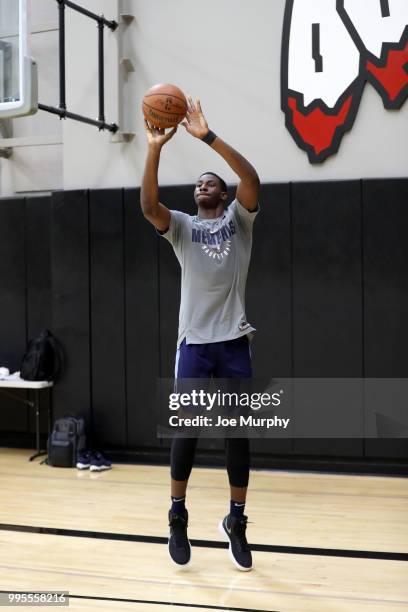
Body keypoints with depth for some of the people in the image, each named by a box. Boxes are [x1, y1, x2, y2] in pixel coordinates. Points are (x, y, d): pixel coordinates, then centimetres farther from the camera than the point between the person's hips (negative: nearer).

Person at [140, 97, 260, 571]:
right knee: (187, 430, 4)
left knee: (238, 432, 5)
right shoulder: (182, 226, 9)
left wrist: (208, 136, -19)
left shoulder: (237, 219, 8)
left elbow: (251, 178, -12)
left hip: (234, 341, 0)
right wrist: (155, 149, -22)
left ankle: (236, 522, 19)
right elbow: (148, 204, -11)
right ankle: (178, 517, 21)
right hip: (194, 341, 0)